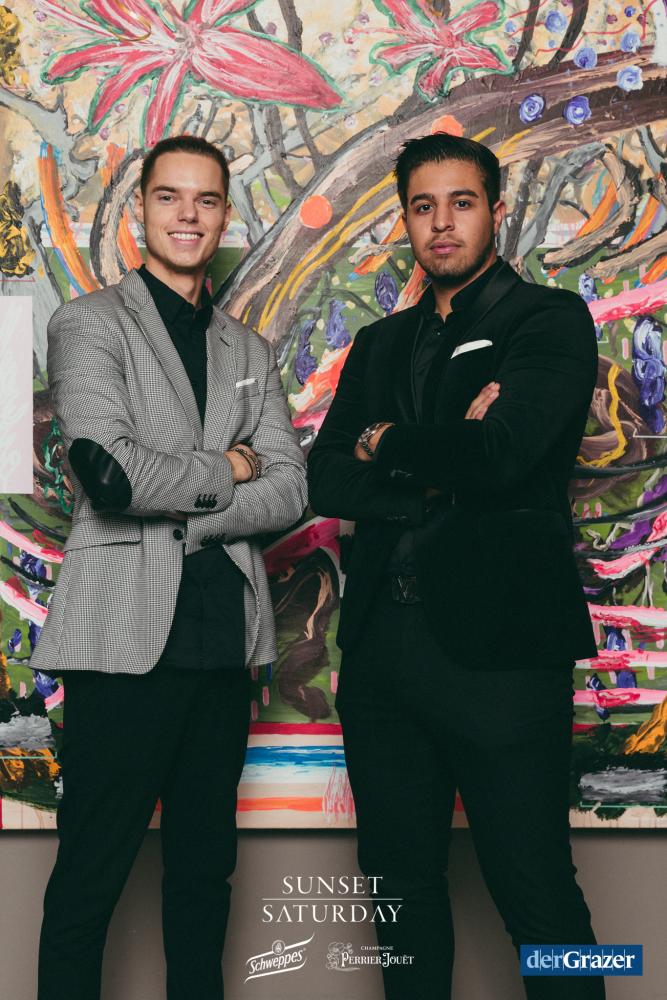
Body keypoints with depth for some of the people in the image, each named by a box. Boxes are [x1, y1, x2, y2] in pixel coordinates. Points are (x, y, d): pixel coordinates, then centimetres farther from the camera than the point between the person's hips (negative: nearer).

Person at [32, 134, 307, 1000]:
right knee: (90, 877, 3)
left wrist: (178, 513, -9)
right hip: (127, 634, -5)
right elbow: (109, 472, -16)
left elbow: (288, 491, 4)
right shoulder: (91, 324, -1)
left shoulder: (249, 351, 16)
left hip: (224, 636, 5)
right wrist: (222, 471, -4)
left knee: (205, 868, 15)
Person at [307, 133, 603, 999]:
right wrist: (440, 469, -11)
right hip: (383, 643, 6)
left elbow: (496, 456, -16)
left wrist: (388, 450, 0)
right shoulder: (380, 345, 17)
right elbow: (327, 481, 4)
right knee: (401, 884, 15)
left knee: (538, 896, 0)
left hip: (496, 642, -5)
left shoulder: (550, 321, 0)